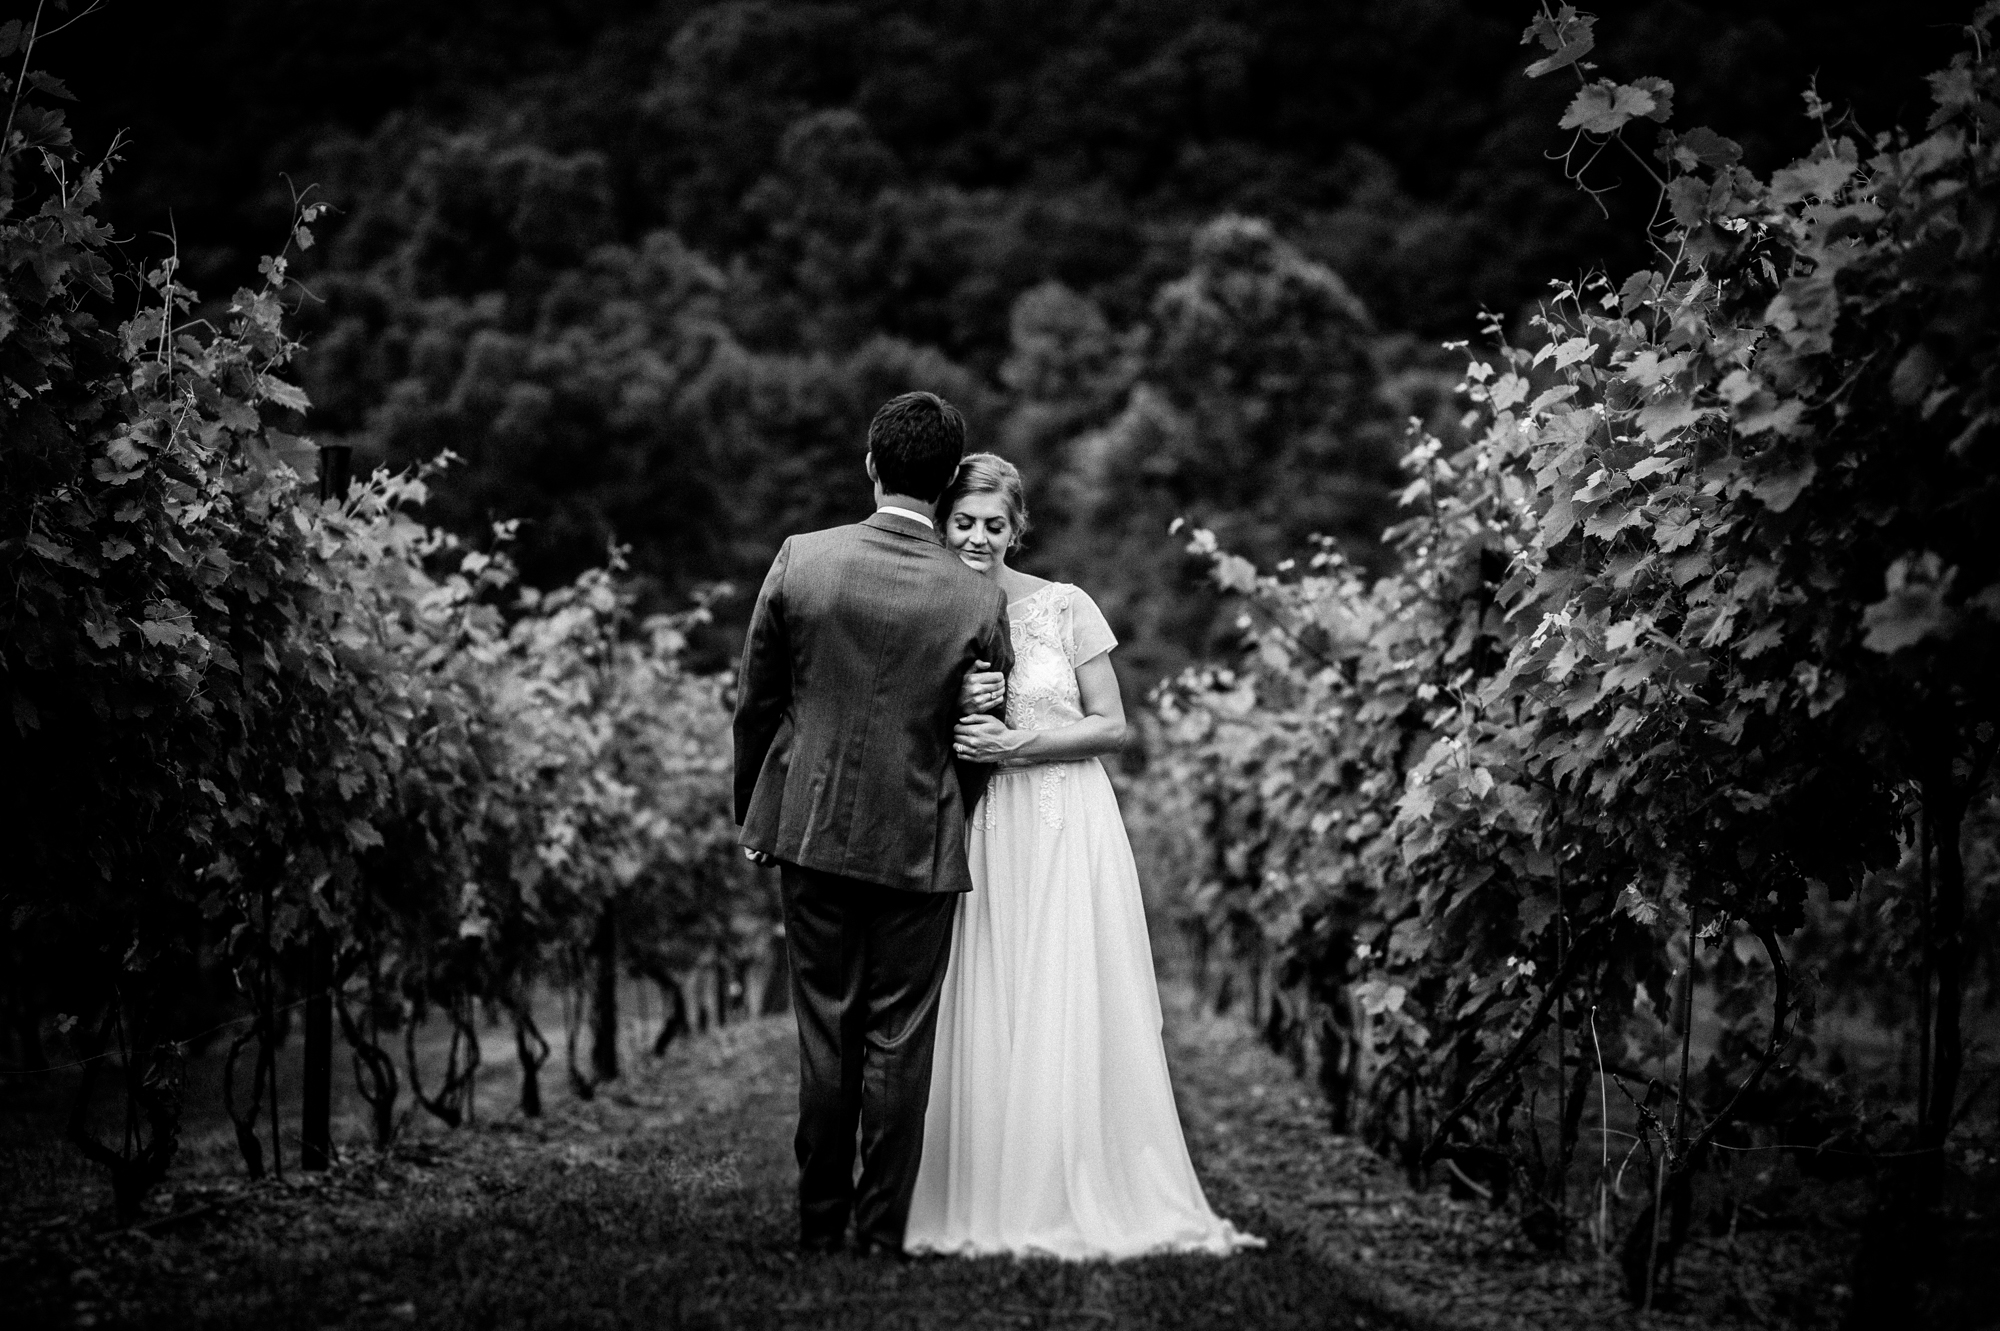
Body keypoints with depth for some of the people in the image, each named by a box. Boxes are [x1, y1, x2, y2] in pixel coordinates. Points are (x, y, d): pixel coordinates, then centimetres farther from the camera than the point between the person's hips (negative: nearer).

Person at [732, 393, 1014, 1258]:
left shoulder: (800, 561, -6)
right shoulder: (978, 602, -9)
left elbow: (756, 700, 1)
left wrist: (753, 812, 14)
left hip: (812, 828, 2)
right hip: (919, 844, -2)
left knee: (825, 1029, 10)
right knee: (899, 1039, 6)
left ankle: (820, 1223, 17)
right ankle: (883, 1227, 10)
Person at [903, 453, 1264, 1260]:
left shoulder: (1065, 608, -1)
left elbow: (1112, 727, 0)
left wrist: (1018, 745, -11)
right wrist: (952, 748, -7)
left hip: (1065, 829, -2)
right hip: (974, 834, 2)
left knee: (1067, 1010, -5)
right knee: (980, 1015, -1)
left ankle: (1078, 1197, 3)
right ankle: (982, 1200, 7)